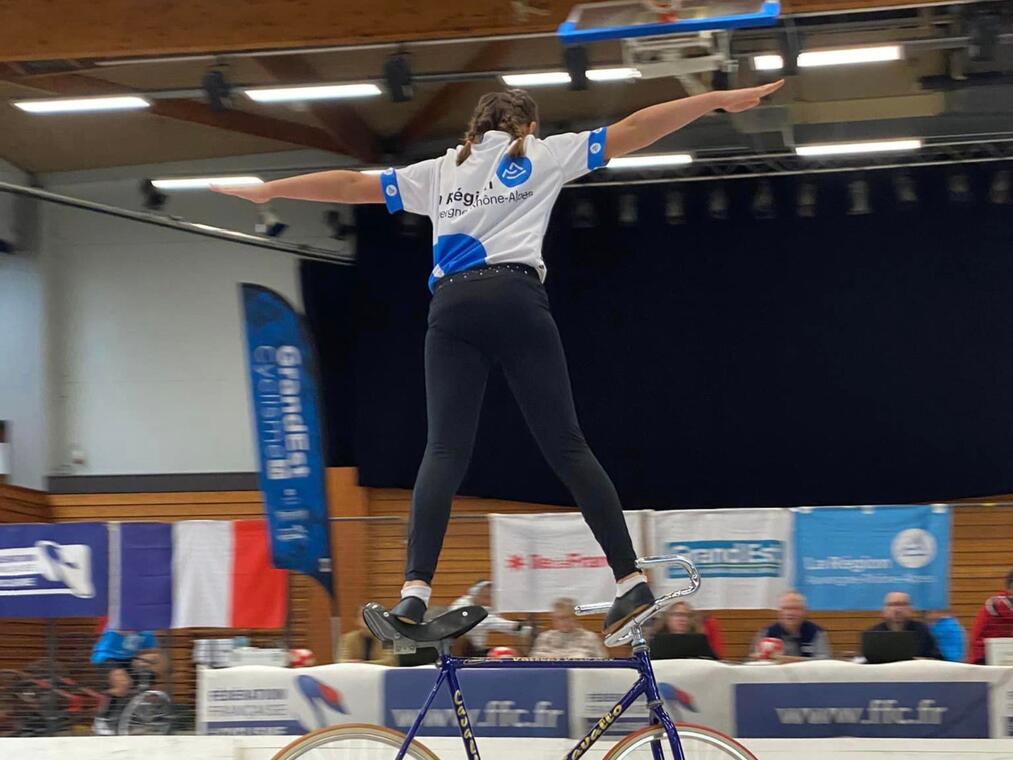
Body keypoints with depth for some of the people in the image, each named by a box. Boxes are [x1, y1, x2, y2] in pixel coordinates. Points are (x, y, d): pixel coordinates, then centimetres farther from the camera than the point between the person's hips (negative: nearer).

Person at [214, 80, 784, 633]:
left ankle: (416, 589, -23)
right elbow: (633, 130, 19)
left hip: (452, 305, 2)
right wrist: (721, 99, 22)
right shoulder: (543, 155, 21)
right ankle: (630, 580, -6)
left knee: (446, 448, -6)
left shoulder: (438, 172, 27)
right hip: (517, 299, -2)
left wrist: (267, 191, 42)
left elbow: (351, 185, 30)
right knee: (566, 444, -2)